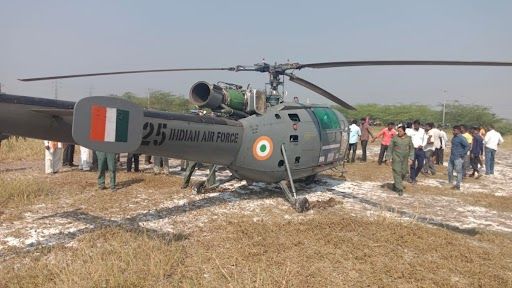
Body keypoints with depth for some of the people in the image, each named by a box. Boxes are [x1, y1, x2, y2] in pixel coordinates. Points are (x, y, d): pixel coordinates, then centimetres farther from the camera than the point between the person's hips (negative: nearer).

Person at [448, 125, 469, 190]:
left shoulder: (461, 138, -16)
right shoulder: (454, 137, 10)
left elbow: (467, 146, -21)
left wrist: (463, 154, -18)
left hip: (458, 158, -9)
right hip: (452, 157, 9)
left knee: (459, 171, -1)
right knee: (450, 170, 14)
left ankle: (457, 185, 5)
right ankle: (449, 182, 27)